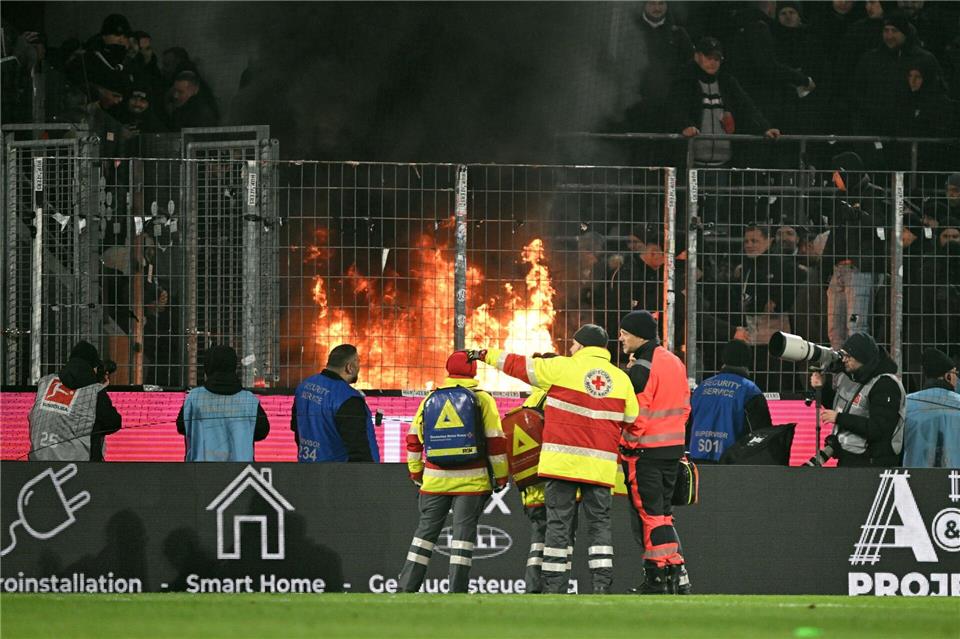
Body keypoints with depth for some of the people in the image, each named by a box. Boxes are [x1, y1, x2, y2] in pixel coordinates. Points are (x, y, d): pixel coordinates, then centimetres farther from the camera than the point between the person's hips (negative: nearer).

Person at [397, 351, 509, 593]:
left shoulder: (430, 400, 8)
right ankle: (457, 590, -5)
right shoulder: (482, 399, -2)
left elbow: (414, 439, 12)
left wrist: (416, 472, 24)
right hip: (471, 480, -3)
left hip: (435, 480, 3)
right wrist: (500, 476, 4)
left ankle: (407, 586, 9)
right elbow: (495, 440, -4)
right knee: (464, 529, -1)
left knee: (427, 528, 10)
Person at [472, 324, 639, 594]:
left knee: (558, 522, 1)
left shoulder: (562, 368, -3)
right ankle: (602, 585, -3)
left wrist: (486, 355, 19)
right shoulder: (622, 379, 7)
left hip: (563, 460, -3)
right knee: (599, 522, 7)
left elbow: (519, 366, 6)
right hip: (600, 465, 3)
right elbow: (631, 421, 10)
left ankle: (554, 585, -1)